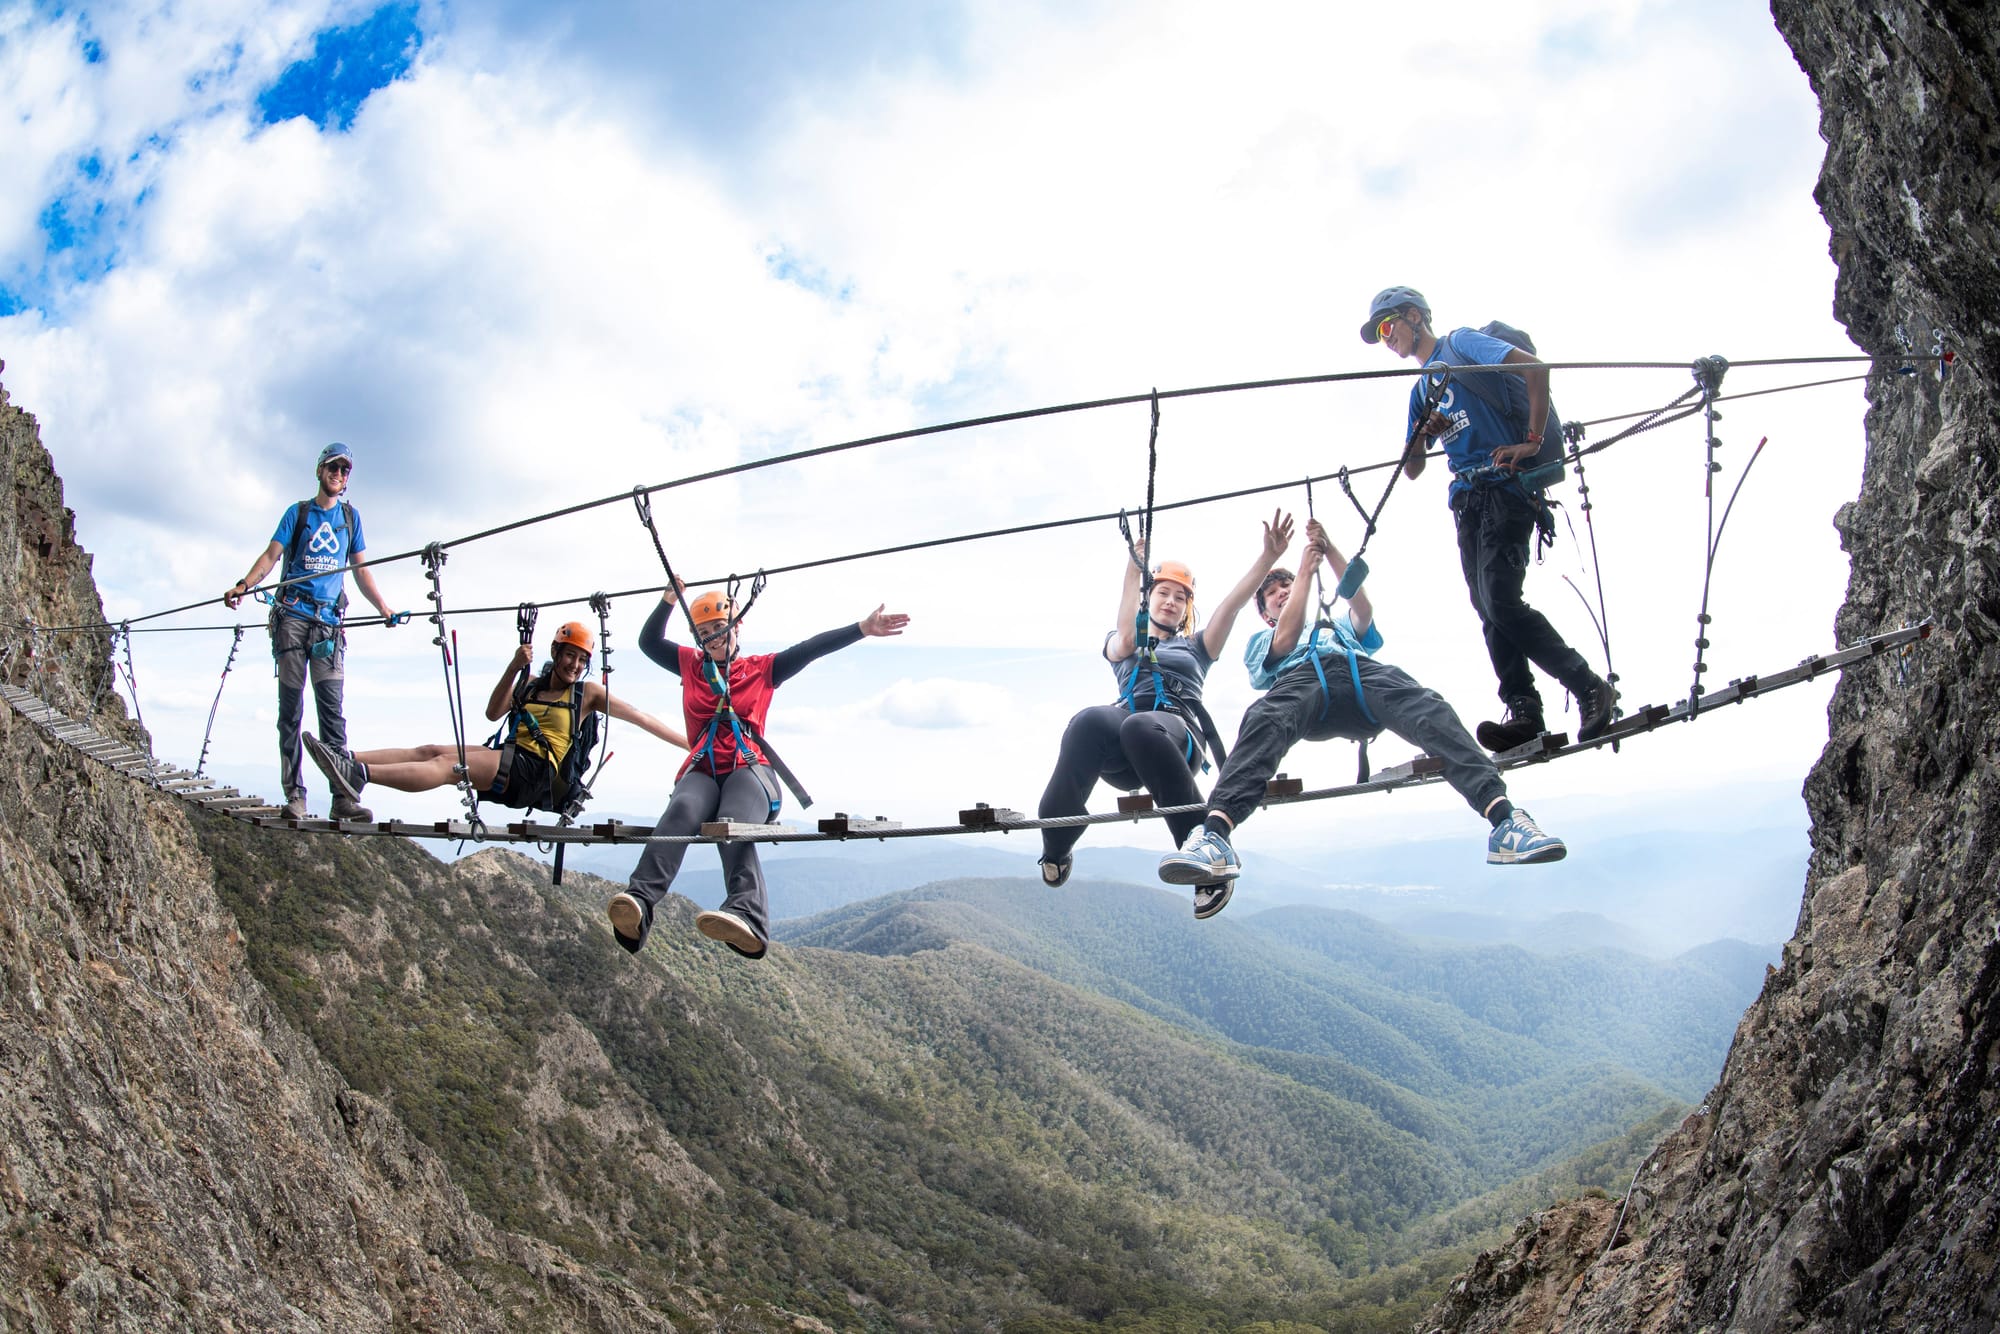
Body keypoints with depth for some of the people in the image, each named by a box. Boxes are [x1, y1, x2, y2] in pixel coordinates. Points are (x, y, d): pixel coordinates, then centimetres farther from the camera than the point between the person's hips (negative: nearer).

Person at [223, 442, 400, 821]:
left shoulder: (350, 516, 17)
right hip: (293, 615, -1)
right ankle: (294, 795, -2)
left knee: (332, 706, -9)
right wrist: (244, 585, -11)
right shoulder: (297, 512, 12)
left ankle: (343, 796, -16)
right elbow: (271, 555, 5)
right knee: (291, 706, -3)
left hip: (330, 621, 1)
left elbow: (362, 570, 19)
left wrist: (384, 609, 10)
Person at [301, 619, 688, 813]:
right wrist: (514, 668, -1)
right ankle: (349, 761, -25)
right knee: (431, 751, -13)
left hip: (537, 774, -6)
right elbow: (493, 714, 11)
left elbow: (641, 718, 10)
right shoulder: (531, 684, 22)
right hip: (510, 762, 6)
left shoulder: (589, 693, 9)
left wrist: (687, 743, 8)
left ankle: (360, 774, -41)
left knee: (446, 764, -25)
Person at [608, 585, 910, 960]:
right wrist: (668, 601, 13)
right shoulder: (690, 664, 27)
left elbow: (810, 648, 11)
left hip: (748, 768, -2)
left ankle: (747, 916, -63)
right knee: (682, 811, -35)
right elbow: (648, 641, 26)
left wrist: (862, 629, 2)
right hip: (702, 770, 2)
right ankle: (638, 903, -56)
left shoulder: (762, 669, 20)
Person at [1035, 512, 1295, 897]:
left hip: (1176, 736, 0)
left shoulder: (1195, 647, 34)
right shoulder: (1117, 644, 33)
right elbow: (1126, 641, 6)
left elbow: (1232, 604, 18)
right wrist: (1133, 572, -3)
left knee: (1139, 727, -40)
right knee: (1090, 720, -38)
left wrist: (1268, 556, 4)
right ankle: (1055, 850, -30)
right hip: (1120, 754, 0)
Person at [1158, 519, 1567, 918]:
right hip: (1300, 677, -2)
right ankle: (1214, 835, -64)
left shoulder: (1341, 626, 47)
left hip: (1362, 671, 2)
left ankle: (1503, 818, -52)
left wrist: (1330, 549, 17)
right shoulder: (1260, 640, 42)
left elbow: (1362, 606, 23)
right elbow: (1285, 640, 17)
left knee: (1430, 710, -32)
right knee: (1264, 721, -39)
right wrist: (1306, 570, 23)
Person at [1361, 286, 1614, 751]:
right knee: (1488, 610, -5)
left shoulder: (1459, 343, 5)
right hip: (1467, 499, 8)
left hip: (1505, 486, -8)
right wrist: (1420, 436, 4)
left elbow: (1535, 368, -9)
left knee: (1501, 602, -20)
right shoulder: (1421, 389, 27)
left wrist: (1532, 440, -13)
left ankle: (1590, 687, -10)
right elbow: (1412, 471, 25)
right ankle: (1523, 710, -8)